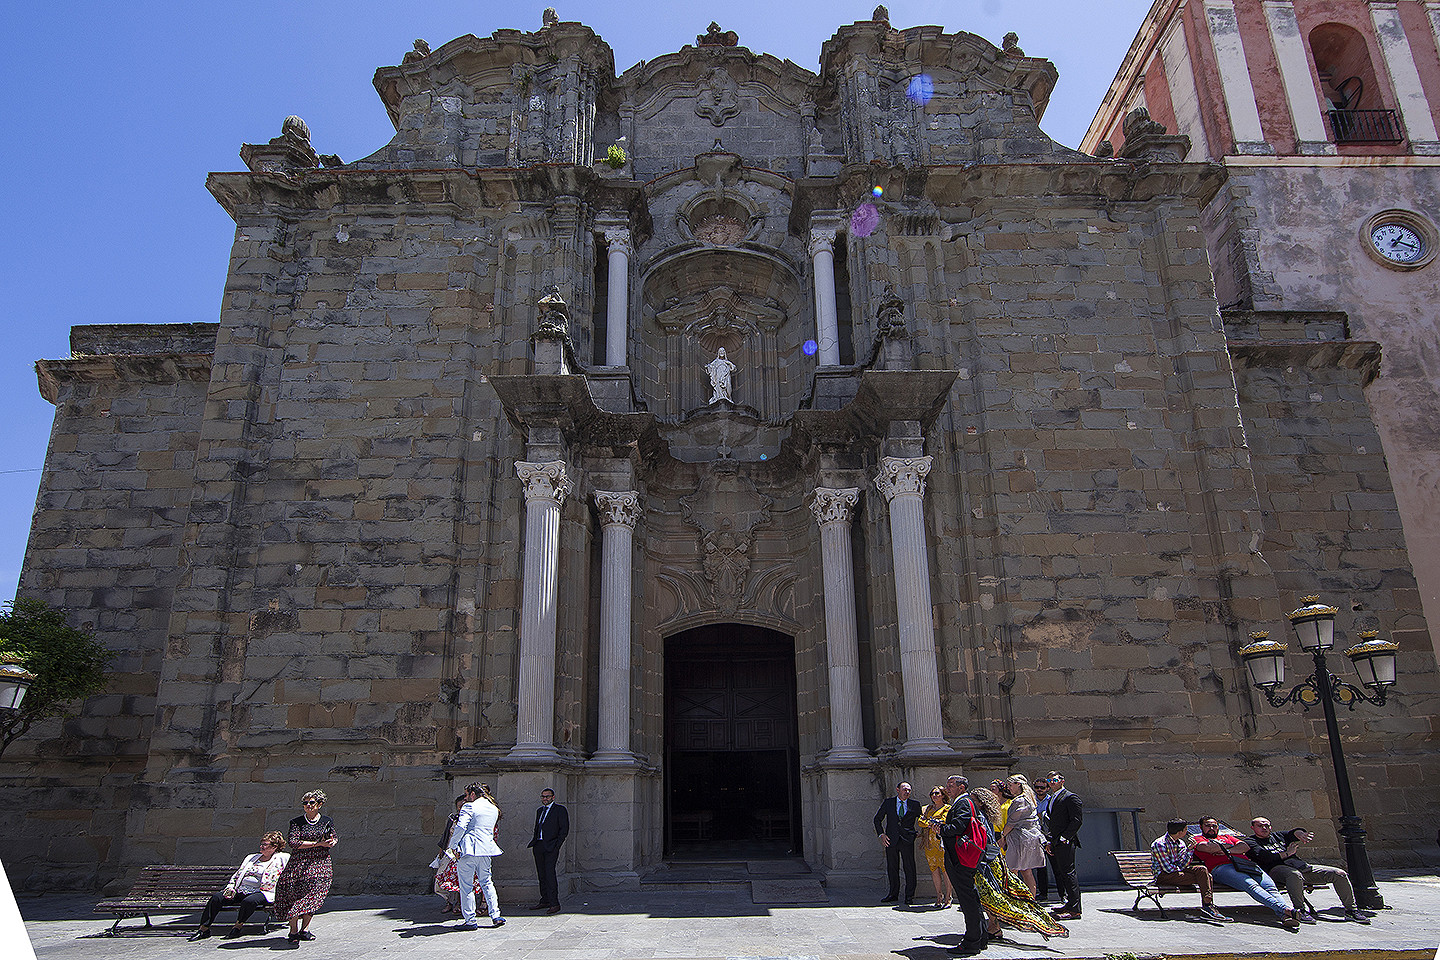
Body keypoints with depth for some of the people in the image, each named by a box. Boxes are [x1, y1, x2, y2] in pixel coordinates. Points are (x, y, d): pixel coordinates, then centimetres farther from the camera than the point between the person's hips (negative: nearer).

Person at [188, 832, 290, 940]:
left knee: (249, 901, -37)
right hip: (240, 890, 6)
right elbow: (237, 875, 24)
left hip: (261, 892, -6)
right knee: (216, 898, -13)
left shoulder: (281, 858, 6)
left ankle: (237, 927, -18)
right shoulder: (251, 857, 25)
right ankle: (204, 929, -7)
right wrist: (230, 887, 9)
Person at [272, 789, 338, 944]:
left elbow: (335, 838, 21)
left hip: (321, 863, 1)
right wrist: (318, 843, -15)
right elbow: (293, 843, -10)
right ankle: (294, 931, 3)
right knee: (294, 895, -8)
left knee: (314, 896, -8)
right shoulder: (296, 822, 2)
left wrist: (333, 842, -5)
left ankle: (304, 929, 3)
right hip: (299, 862, -1)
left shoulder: (327, 821, 9)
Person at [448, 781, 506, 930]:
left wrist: (453, 845, -8)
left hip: (468, 850, -7)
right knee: (486, 882, 17)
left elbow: (461, 827, -18)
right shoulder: (493, 809, 15)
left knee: (466, 885, 2)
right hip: (486, 850, 7)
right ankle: (495, 916, 12)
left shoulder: (469, 807, -7)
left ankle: (470, 920, 5)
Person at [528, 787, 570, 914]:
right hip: (538, 846, 7)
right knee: (541, 875, 10)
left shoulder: (559, 809, -1)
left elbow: (564, 828, -6)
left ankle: (554, 903, -12)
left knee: (550, 873, -14)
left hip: (550, 847, -7)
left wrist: (557, 845, -11)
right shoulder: (539, 811, 20)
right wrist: (533, 843, 11)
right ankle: (545, 901, 19)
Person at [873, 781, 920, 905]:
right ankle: (893, 893, 21)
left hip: (907, 839, -1)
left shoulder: (915, 804, 4)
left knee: (909, 868, -1)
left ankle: (909, 896, 11)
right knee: (892, 868, 8)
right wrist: (881, 834, 0)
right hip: (891, 839, 1)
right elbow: (877, 819, 11)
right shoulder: (888, 803, 5)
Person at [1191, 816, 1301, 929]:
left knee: (1270, 886, -24)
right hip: (1222, 867, -5)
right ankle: (1283, 909, -49)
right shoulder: (1198, 840, 23)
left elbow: (1245, 846, 20)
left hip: (1246, 864, 5)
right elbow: (1207, 848, -1)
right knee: (1251, 885, -33)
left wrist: (1228, 850, 3)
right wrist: (1227, 846, 13)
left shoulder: (1226, 837, 37)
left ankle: (1284, 915, -45)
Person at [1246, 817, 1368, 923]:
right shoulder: (1250, 841, 9)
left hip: (1300, 866, 7)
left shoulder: (1276, 836, 29)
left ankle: (1351, 909, 9)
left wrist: (1298, 833, -13)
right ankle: (1302, 910, -36)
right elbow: (1263, 856, -9)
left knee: (1339, 874, -2)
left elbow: (1291, 833, 12)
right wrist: (1286, 854, -2)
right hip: (1276, 868, -7)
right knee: (1295, 875, -44)